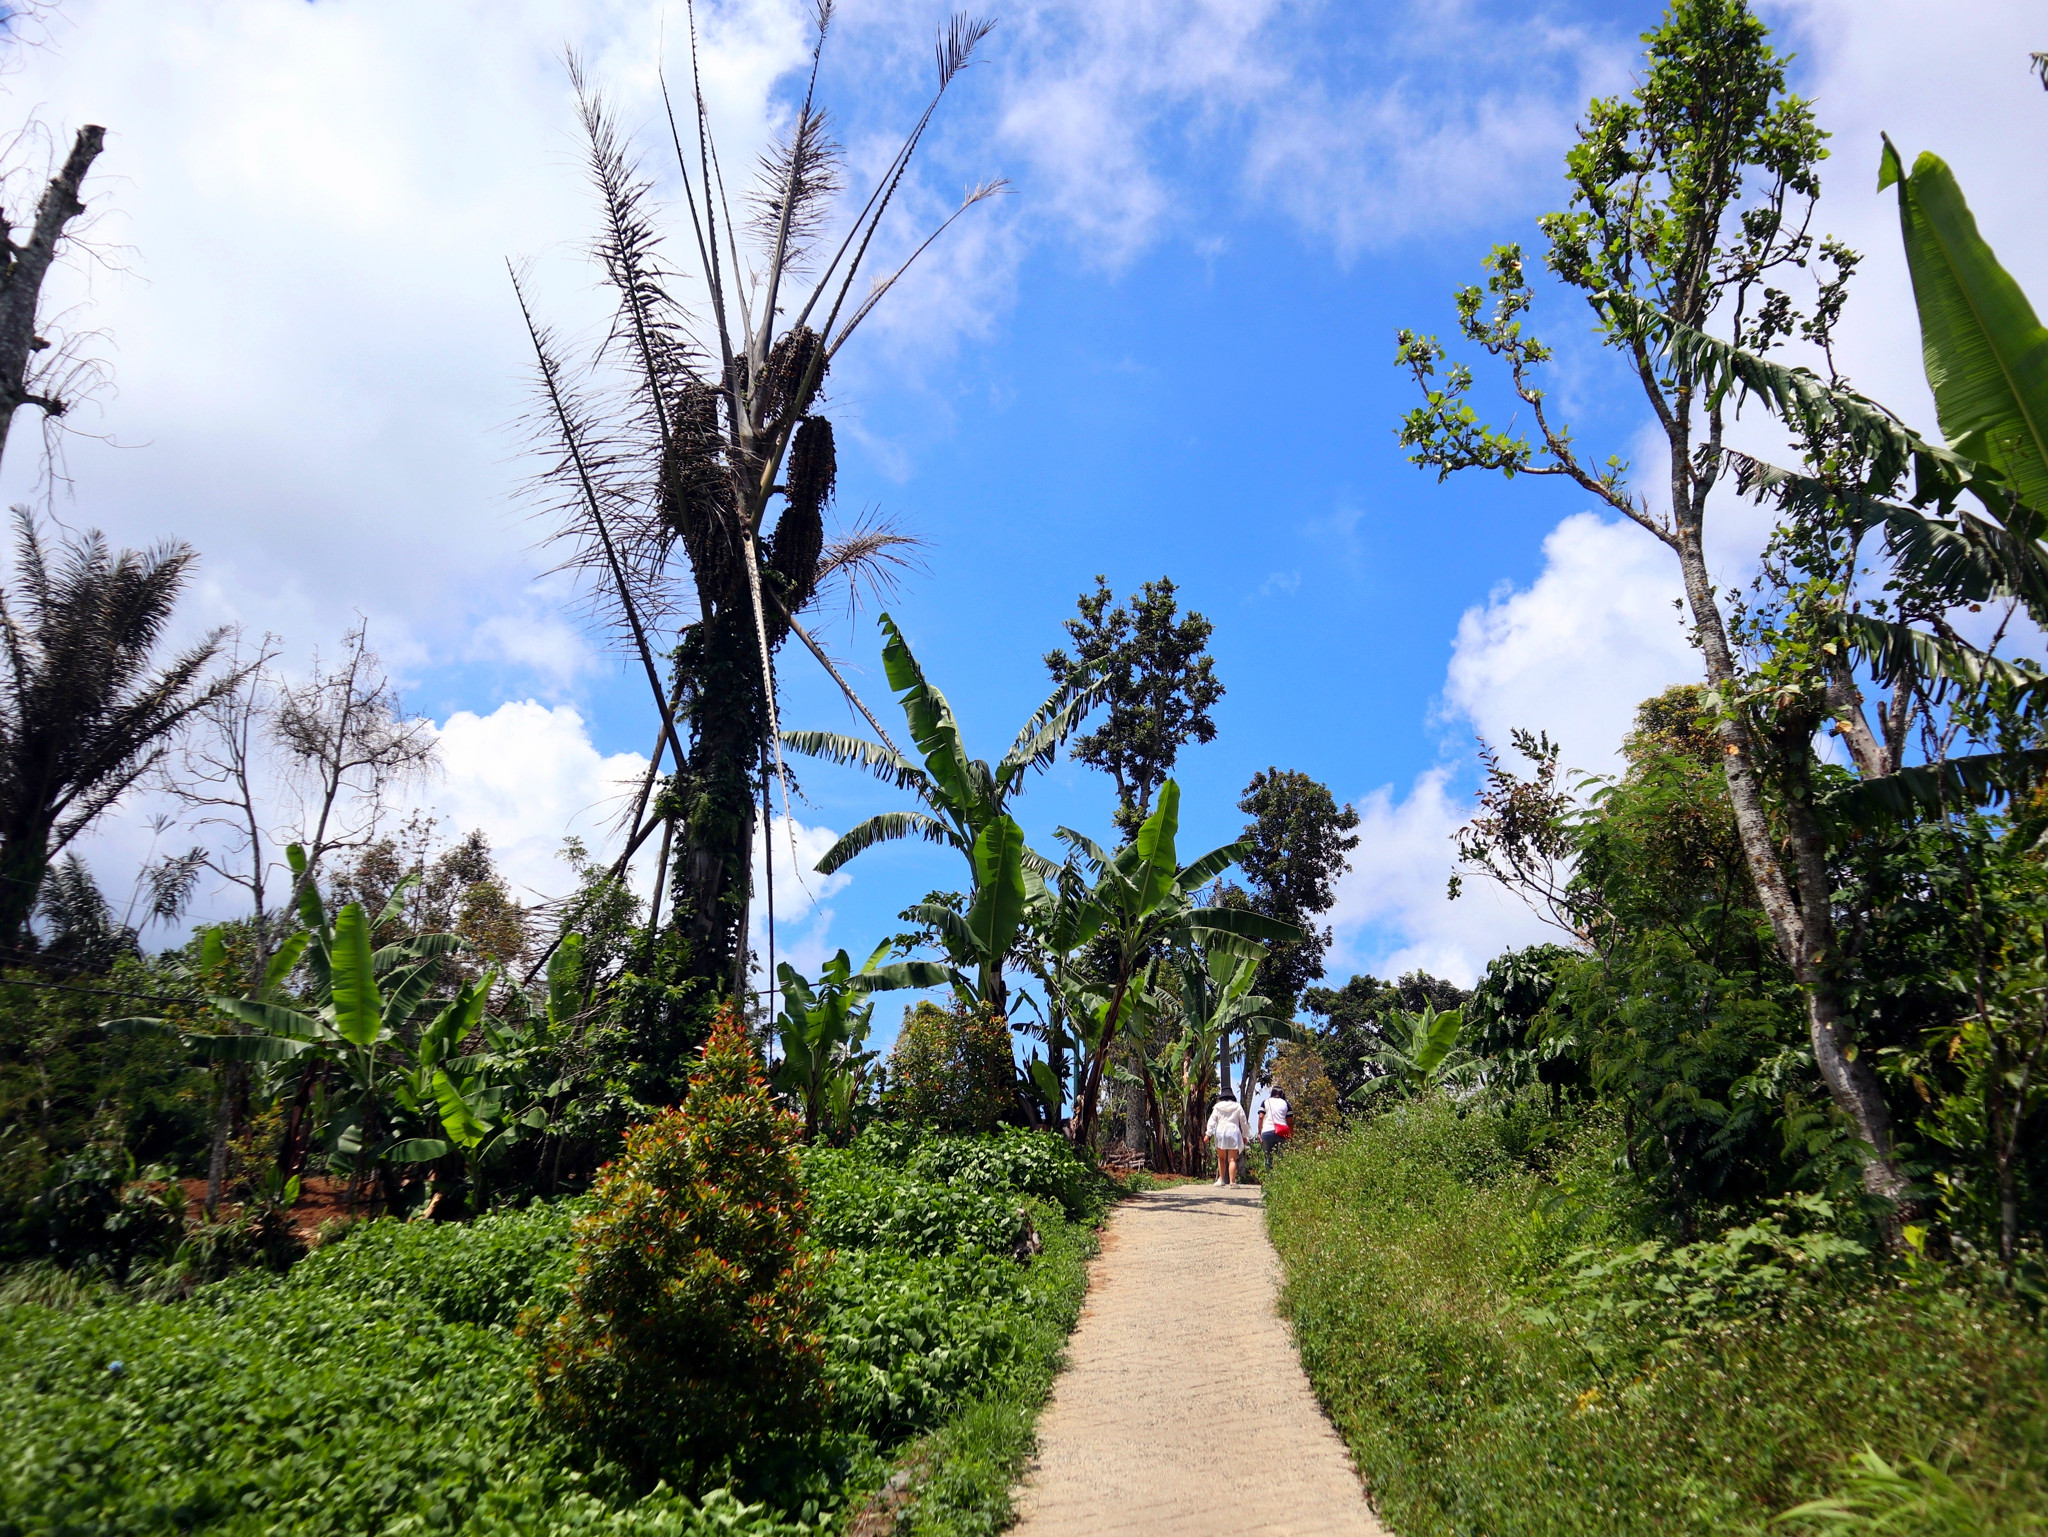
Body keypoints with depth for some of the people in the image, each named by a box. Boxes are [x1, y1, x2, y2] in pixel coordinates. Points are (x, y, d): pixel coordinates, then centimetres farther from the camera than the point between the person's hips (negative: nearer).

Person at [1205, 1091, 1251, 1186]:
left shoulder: (1217, 1107, 10)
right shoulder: (1237, 1106, 10)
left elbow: (1212, 1121, 4)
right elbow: (1243, 1122, 13)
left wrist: (1208, 1134, 3)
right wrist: (1245, 1135, 21)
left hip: (1220, 1133, 1)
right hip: (1233, 1132, -1)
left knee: (1221, 1158, 16)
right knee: (1232, 1159, -3)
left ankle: (1221, 1179, 14)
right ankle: (1232, 1182, -11)